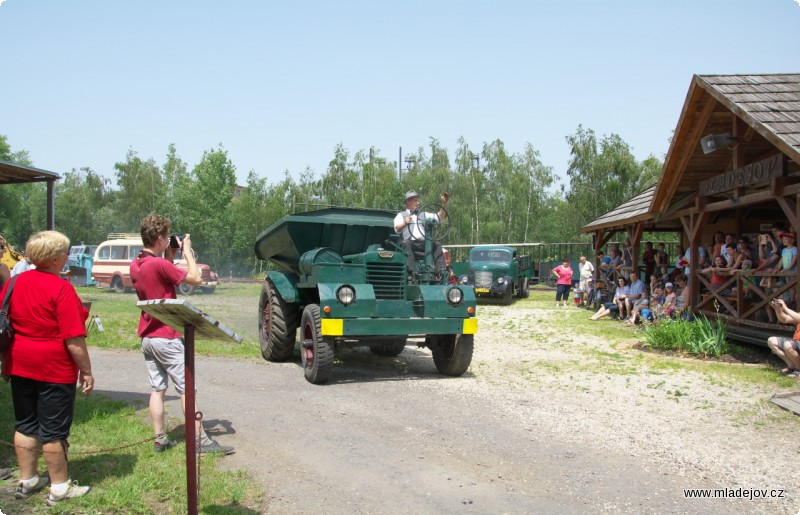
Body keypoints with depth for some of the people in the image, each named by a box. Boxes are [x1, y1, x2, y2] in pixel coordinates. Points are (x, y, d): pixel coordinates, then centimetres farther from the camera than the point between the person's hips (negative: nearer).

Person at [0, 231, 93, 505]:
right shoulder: (61, 289, -18)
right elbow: (73, 338, -20)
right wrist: (86, 371, -11)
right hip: (54, 369, -6)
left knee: (25, 424, 17)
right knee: (53, 429, 3)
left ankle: (27, 482, 27)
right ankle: (60, 488, 14)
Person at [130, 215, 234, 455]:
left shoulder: (135, 265, 6)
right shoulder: (160, 264, -20)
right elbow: (195, 278, -16)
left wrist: (170, 257, 11)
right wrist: (187, 251, -4)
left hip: (147, 336, 8)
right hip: (167, 337, -8)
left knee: (157, 389, 11)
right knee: (187, 389, -3)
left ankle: (160, 439, 14)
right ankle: (201, 441, 0)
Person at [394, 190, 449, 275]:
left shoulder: (424, 215, 29)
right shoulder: (401, 215, 17)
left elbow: (440, 217, 19)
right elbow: (397, 229, -1)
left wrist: (444, 203, 7)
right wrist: (405, 223, -23)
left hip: (423, 243, 3)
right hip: (410, 243, -3)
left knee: (437, 244, -23)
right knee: (406, 243, -36)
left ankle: (441, 270, -34)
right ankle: (411, 270, -48)